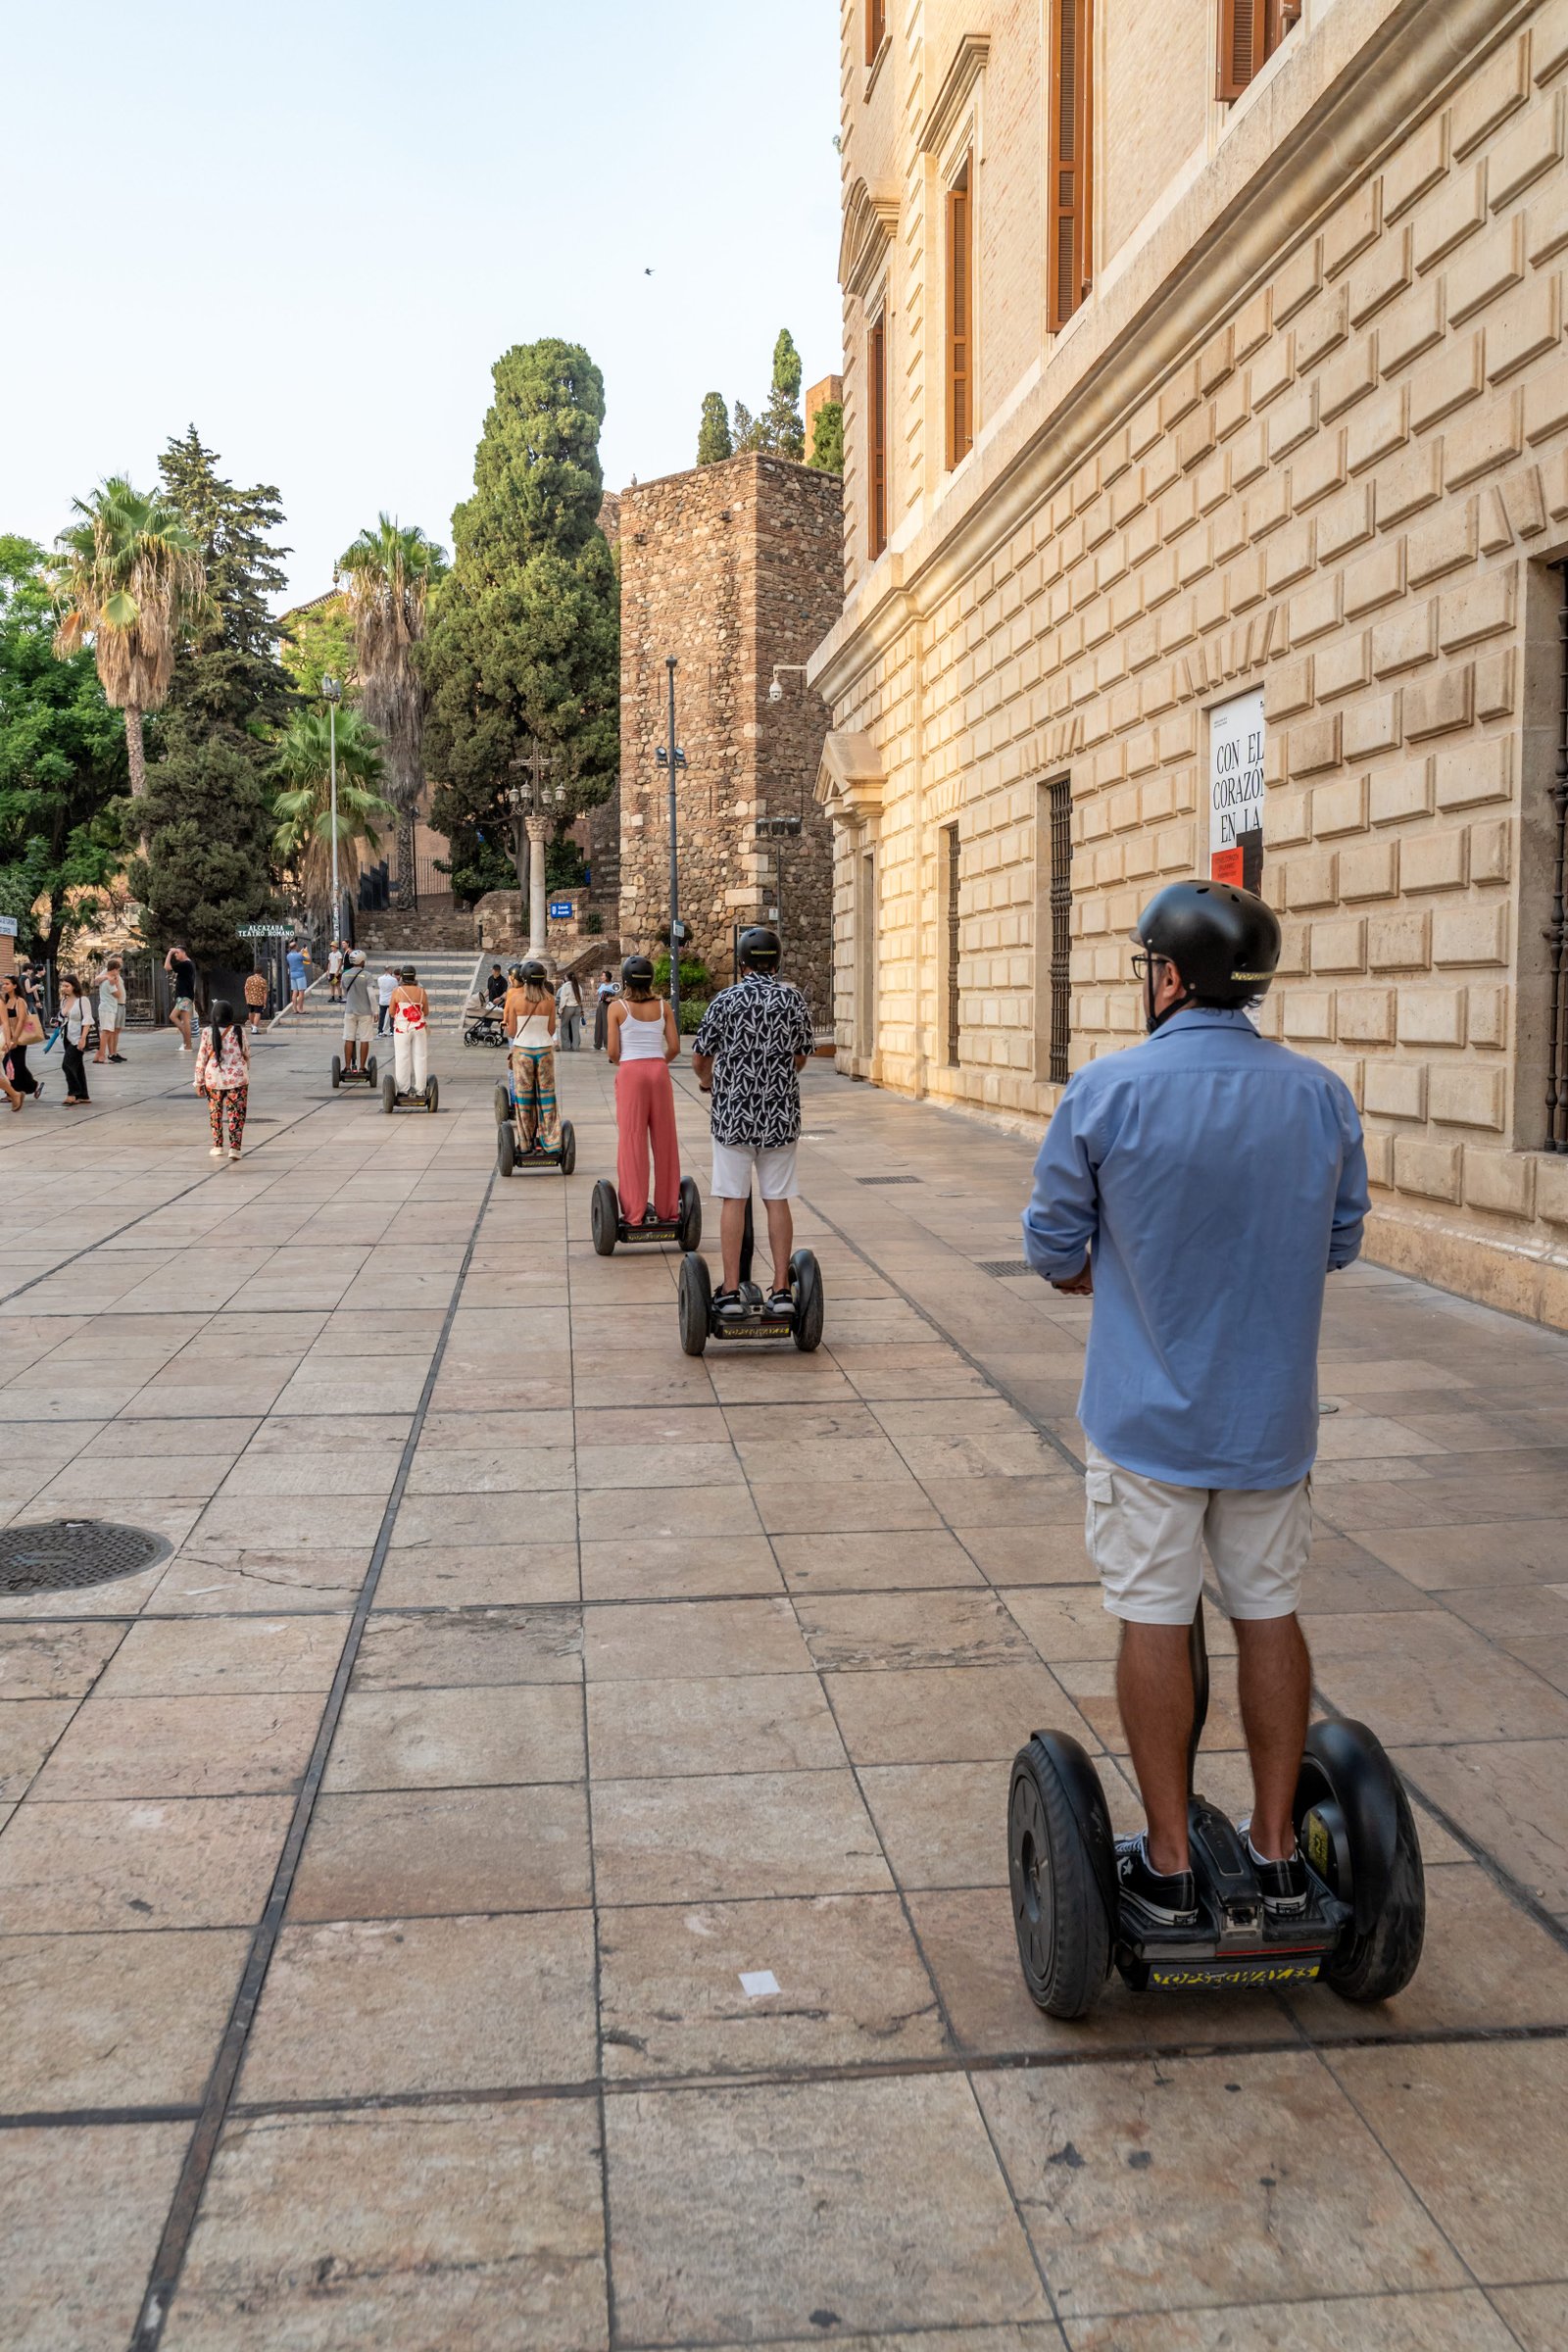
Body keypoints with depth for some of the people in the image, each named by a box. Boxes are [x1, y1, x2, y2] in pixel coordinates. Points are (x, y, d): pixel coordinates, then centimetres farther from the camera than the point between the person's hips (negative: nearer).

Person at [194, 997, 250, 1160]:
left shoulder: (208, 1032, -6)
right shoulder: (239, 1030, -4)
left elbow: (201, 1058, -2)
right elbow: (247, 1054, 4)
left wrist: (199, 1081, 6)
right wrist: (246, 1072, 22)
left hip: (214, 1078, 1)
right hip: (237, 1077, -1)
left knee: (215, 1113, 17)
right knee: (236, 1113, 3)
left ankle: (218, 1146, 22)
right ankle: (234, 1148, -5)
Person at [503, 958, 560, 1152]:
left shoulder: (515, 998, -9)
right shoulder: (549, 1000, -5)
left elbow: (511, 1032, -5)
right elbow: (551, 1030, -1)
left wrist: (506, 1025, 17)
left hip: (522, 1050, -1)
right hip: (544, 1049, 1)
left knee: (524, 1097, 8)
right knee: (546, 1095, 9)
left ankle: (527, 1143, 13)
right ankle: (550, 1140, 9)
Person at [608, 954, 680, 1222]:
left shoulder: (617, 1007, -3)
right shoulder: (663, 1006, 4)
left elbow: (612, 1051, -4)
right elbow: (674, 1047, 2)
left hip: (630, 1072, -2)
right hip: (659, 1070, 2)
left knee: (632, 1142, 3)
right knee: (664, 1141, 9)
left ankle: (635, 1212, 4)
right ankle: (667, 1209, 14)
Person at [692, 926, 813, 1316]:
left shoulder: (726, 1000, -5)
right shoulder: (795, 1000, 1)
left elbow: (699, 1056, 1)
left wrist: (707, 1081, 24)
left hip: (733, 1112, -2)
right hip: (781, 1114, 2)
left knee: (733, 1201, 2)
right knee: (777, 1200, 7)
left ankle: (731, 1291, 4)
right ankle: (781, 1289, 7)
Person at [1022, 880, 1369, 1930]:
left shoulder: (1107, 1092, -13)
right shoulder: (1324, 1094, -3)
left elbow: (1056, 1250, -6)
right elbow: (1339, 1243, 8)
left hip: (1148, 1411, -3)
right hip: (1273, 1412, 3)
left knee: (1154, 1623, 7)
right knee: (1270, 1615, 15)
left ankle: (1168, 1863, 17)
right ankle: (1277, 1849, 25)